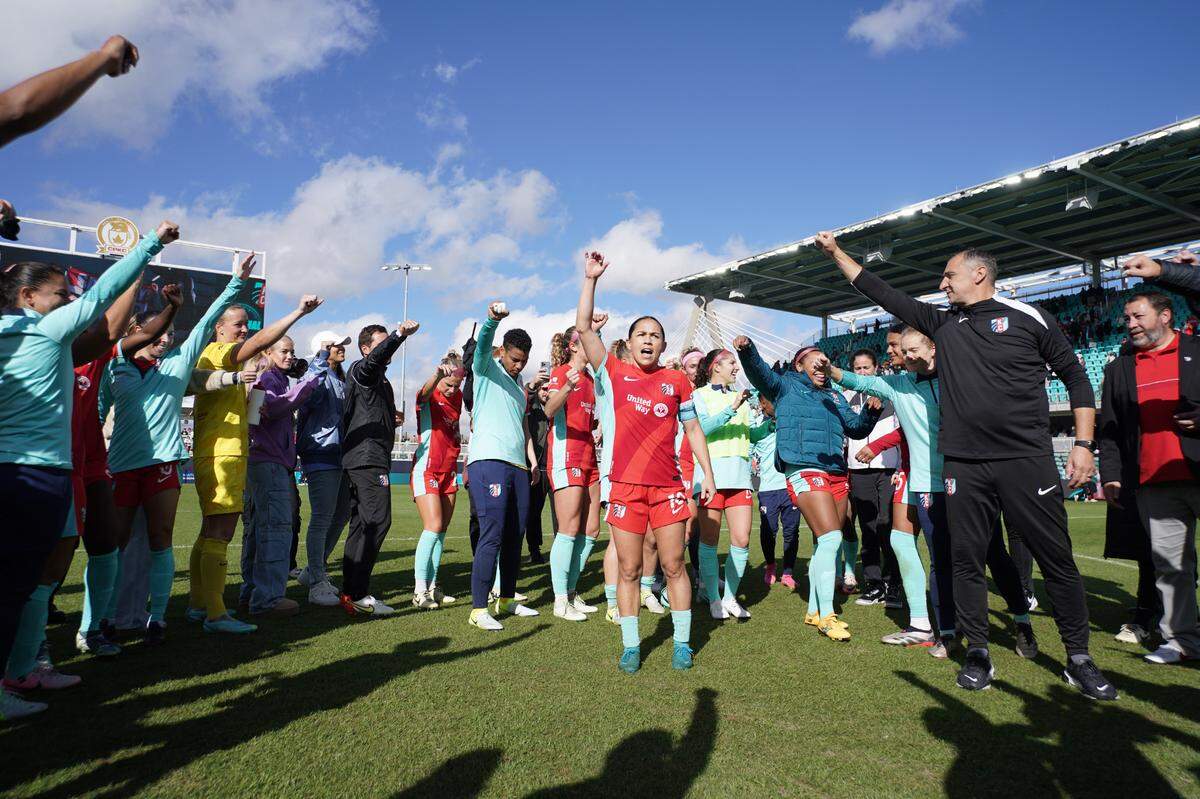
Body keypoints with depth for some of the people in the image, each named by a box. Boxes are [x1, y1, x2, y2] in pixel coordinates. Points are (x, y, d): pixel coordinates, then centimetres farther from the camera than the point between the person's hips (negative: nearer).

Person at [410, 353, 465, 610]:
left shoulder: (457, 397, 9)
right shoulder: (429, 396, -10)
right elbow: (426, 392, -36)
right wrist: (438, 374, -56)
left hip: (449, 470, 7)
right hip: (426, 470, -6)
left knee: (441, 530, 6)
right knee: (433, 527, -15)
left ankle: (432, 586, 13)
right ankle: (419, 591, -9)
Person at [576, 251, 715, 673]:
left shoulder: (677, 381, 8)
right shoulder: (614, 373, 5)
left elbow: (693, 428, 14)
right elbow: (583, 327, -2)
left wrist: (708, 474, 9)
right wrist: (591, 279, -3)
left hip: (668, 486, 1)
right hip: (625, 486, -1)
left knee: (674, 565, 6)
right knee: (628, 569, 6)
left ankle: (682, 642, 21)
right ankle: (631, 645, 18)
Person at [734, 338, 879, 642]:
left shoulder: (834, 396, 23)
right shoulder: (786, 386, 7)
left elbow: (856, 428, 24)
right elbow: (760, 371, -8)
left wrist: (870, 412, 4)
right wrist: (747, 350, -28)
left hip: (837, 474, 7)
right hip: (805, 471, -7)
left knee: (826, 544, 10)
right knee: (831, 538, -17)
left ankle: (814, 611, 23)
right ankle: (826, 616, -8)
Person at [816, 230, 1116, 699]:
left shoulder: (1029, 318, 2)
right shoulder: (942, 322, 12)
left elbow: (1076, 378, 6)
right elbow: (883, 295, 15)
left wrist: (1083, 443, -2)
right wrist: (836, 253, 15)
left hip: (1027, 461, -3)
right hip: (964, 467, 3)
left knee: (1057, 558, 3)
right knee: (967, 559, 7)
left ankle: (1078, 659, 20)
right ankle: (977, 653, 21)